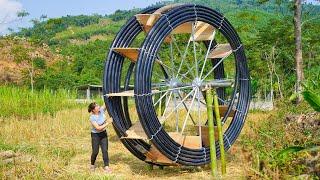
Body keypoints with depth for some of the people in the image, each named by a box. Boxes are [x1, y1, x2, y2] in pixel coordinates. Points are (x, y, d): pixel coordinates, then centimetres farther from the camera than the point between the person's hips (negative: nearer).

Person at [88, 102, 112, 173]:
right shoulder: (92, 118, -24)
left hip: (103, 133, 4)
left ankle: (106, 166, 4)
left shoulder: (101, 110, -11)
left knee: (105, 150, 0)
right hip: (95, 135, -4)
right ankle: (92, 165, 28)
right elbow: (98, 128, -27)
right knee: (95, 151, 3)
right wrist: (108, 123, -29)